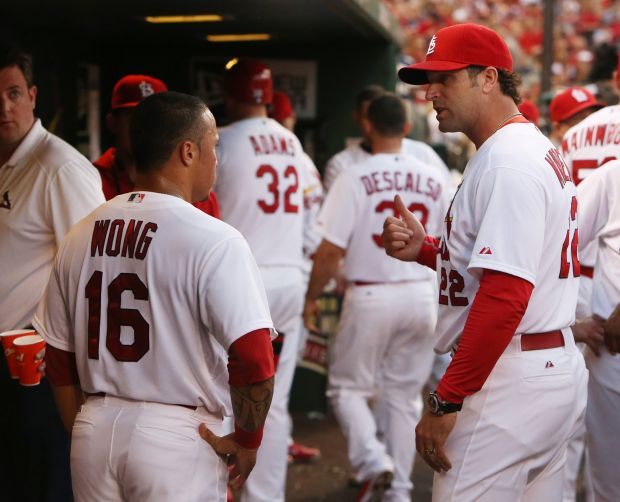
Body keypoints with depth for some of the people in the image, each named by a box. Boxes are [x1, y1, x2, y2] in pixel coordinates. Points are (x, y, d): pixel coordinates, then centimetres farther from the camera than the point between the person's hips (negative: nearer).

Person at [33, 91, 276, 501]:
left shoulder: (81, 234, 4)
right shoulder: (214, 240, -13)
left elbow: (59, 359, 10)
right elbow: (255, 362, -21)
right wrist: (246, 441, -6)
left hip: (94, 432, 6)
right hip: (176, 437, -5)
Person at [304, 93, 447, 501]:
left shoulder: (355, 178, -11)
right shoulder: (434, 180, 4)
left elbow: (331, 250, -12)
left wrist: (312, 298, 0)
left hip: (371, 296, -4)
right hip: (421, 296, 4)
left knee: (348, 387, 11)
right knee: (404, 394, 13)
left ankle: (373, 460, -10)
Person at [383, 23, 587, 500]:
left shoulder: (507, 162, -17)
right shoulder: (541, 150, 16)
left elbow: (505, 294, -25)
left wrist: (446, 402, -22)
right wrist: (423, 248, 7)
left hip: (511, 381, -11)